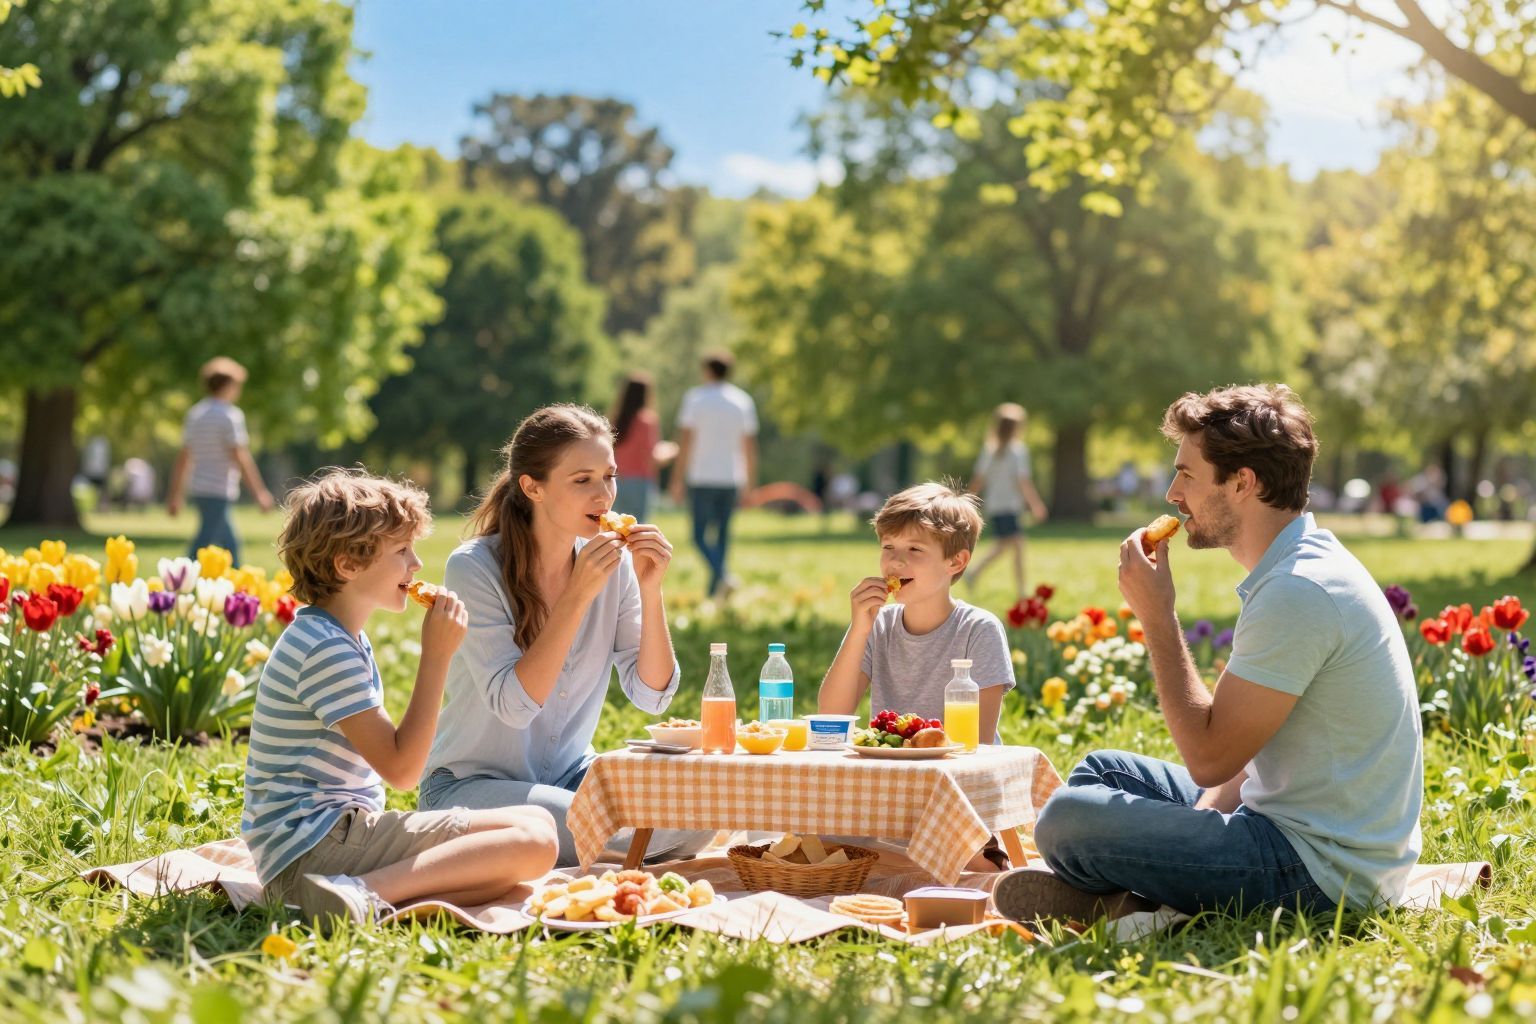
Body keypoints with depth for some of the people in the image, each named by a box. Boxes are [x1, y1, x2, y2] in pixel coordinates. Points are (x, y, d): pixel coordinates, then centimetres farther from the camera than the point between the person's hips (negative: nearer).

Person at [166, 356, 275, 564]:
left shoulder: (195, 413, 12)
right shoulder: (230, 415, -11)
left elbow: (183, 457, 13)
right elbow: (240, 457, -15)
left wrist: (175, 495, 16)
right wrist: (259, 492, -11)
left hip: (199, 490, 8)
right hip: (218, 492, -8)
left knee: (230, 544, 15)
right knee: (202, 547, -8)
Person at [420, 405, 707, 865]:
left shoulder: (614, 562, -1)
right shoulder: (473, 568, -16)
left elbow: (651, 696, -4)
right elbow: (514, 704, -25)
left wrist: (650, 590, -16)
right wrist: (579, 594, -28)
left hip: (571, 775, 6)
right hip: (471, 786, -6)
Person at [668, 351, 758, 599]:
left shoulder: (694, 398, -3)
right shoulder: (743, 401, 8)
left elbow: (685, 441, -7)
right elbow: (750, 446, 7)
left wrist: (677, 479, -5)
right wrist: (750, 482, 13)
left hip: (701, 478, -4)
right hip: (731, 478, 4)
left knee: (701, 534, -2)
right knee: (721, 533, 10)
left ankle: (721, 575, -25)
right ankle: (714, 592, 10)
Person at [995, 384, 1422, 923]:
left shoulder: (1298, 593, -23)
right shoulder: (1309, 563, 11)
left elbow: (1209, 757, -21)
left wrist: (1157, 617, -15)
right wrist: (1211, 807, 1)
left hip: (1323, 868, -11)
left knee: (1068, 817, -20)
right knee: (1101, 770, 22)